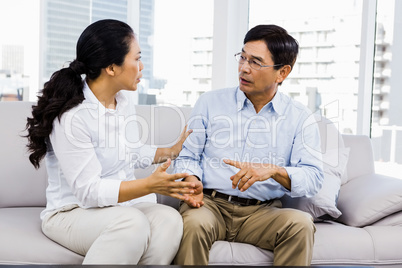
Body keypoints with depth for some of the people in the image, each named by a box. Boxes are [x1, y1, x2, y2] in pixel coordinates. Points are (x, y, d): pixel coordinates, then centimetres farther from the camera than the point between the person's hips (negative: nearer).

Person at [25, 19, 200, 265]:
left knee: (169, 219, -27)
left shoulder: (125, 99, 6)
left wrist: (172, 152, 19)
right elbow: (89, 191, -21)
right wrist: (150, 185, -30)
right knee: (133, 223, -38)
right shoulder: (71, 116, -19)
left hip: (123, 204, 6)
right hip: (73, 212, -6)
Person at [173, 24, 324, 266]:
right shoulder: (210, 102, 10)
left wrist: (273, 170, -22)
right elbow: (188, 156, 12)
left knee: (300, 223, -30)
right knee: (195, 223, -34)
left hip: (262, 212, 1)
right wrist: (191, 180, -10)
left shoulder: (300, 118, 7)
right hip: (210, 203, 0)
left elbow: (313, 178, -3)